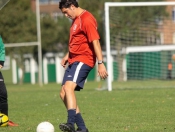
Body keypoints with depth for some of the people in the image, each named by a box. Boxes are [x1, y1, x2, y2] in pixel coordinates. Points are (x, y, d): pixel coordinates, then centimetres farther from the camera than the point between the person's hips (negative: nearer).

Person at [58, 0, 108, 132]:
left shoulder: (86, 19, -14)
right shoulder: (76, 19, 17)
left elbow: (95, 42, -20)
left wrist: (100, 63, -24)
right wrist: (68, 55, 24)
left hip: (83, 60, -11)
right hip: (74, 61, 11)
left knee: (68, 87, -29)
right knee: (64, 93, 7)